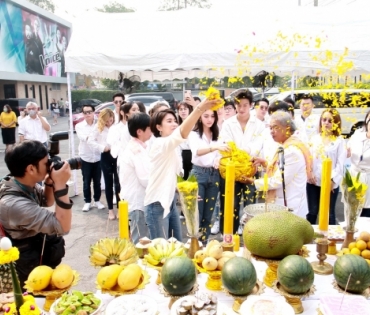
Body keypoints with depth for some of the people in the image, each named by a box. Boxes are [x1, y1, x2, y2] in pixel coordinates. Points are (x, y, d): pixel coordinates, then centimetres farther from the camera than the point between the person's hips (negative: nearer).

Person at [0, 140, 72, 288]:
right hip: (30, 268, -8)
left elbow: (47, 201, 10)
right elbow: (63, 227, -35)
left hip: (41, 251, 8)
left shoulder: (25, 184, -10)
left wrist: (50, 182, -10)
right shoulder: (15, 204, -37)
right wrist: (60, 186, -38)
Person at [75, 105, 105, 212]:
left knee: (97, 181, 10)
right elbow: (83, 137, -20)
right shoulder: (79, 126, 0)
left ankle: (97, 200, 25)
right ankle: (87, 202, 21)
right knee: (86, 182, 8)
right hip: (85, 158, 0)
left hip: (98, 157, 0)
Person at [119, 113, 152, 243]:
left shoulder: (132, 147, 11)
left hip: (133, 199, 10)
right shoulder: (138, 150, -21)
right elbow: (147, 180, -23)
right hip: (137, 202, -10)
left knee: (137, 240, 20)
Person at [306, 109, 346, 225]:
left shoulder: (340, 141, 0)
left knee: (329, 213, 9)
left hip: (331, 183, -2)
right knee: (312, 212, 11)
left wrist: (332, 180, -13)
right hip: (313, 181, 3)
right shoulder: (314, 138, 9)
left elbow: (340, 163, -6)